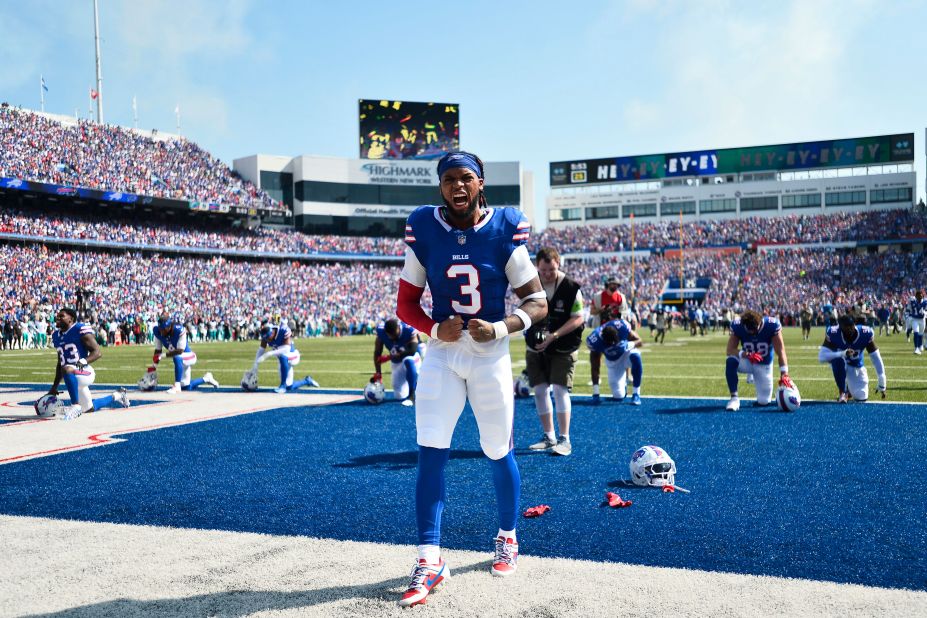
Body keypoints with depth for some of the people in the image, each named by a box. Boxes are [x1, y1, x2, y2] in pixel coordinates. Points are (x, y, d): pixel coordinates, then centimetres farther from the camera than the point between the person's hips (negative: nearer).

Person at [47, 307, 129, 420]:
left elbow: (97, 353, -16)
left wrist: (83, 362, -33)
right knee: (89, 409, 19)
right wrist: (55, 386, 17)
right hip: (74, 378, 8)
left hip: (86, 372, -8)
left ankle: (75, 406, -27)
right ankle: (116, 397, 44)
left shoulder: (81, 330, -11)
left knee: (67, 369, -40)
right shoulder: (56, 336, 13)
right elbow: (60, 363, 21)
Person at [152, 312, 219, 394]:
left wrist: (163, 355, -34)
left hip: (189, 356, -7)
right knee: (186, 387, 10)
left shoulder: (179, 330, -30)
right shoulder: (158, 332, -13)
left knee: (177, 358, -41)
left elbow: (180, 351, -30)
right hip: (181, 360, 7)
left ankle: (176, 386, -32)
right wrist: (154, 367, -13)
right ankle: (206, 379, 36)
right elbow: (158, 351, -6)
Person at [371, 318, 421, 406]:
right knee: (400, 396, 0)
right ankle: (416, 383, 30)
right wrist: (378, 373, -19)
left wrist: (389, 357, -35)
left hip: (411, 359, -4)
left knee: (408, 361, -41)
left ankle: (412, 396, -33)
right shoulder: (381, 331, -19)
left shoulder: (408, 330, -29)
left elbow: (412, 351, -35)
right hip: (396, 364, 4)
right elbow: (377, 353, -12)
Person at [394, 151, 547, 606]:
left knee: (499, 453, 10)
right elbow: (406, 304, 3)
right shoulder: (423, 230, -4)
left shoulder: (504, 230, -8)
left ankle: (507, 539, 35)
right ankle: (430, 560, 3)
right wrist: (434, 328, -16)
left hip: (490, 355, -1)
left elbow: (537, 302, -4)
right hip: (441, 353, 1)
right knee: (430, 453, -6)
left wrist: (501, 328, -21)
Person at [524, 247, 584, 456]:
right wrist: (532, 330, -8)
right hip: (535, 347, 4)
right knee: (540, 390, 5)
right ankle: (549, 437, 17)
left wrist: (554, 336, -20)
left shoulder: (570, 288, -12)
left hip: (563, 349, -4)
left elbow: (578, 318, -12)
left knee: (560, 389, -11)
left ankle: (564, 440, -3)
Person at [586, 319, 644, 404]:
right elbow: (595, 367, -22)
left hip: (626, 352, 0)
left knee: (635, 356, -38)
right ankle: (623, 384, 32)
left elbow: (639, 341, -17)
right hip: (613, 361, 0)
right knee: (619, 396, -7)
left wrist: (631, 345, -41)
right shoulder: (594, 341, -31)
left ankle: (636, 393, -22)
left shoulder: (621, 326, -32)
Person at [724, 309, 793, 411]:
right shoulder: (737, 326, -23)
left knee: (764, 401, -3)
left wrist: (784, 374, -41)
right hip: (747, 362, 0)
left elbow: (780, 351, -29)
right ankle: (734, 398, -24)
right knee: (731, 361, -36)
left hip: (764, 364, 0)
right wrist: (746, 355, -45)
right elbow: (730, 350, -25)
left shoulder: (772, 325, -26)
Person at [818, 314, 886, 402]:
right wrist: (843, 353, -48)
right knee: (838, 359, -38)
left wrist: (882, 385, -15)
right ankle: (842, 392, -17)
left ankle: (850, 389, 29)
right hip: (840, 365, -2)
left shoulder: (865, 334, -25)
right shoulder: (833, 334, -29)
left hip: (856, 367, 2)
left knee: (861, 397, -9)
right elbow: (821, 357, -34)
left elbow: (876, 358, -17)